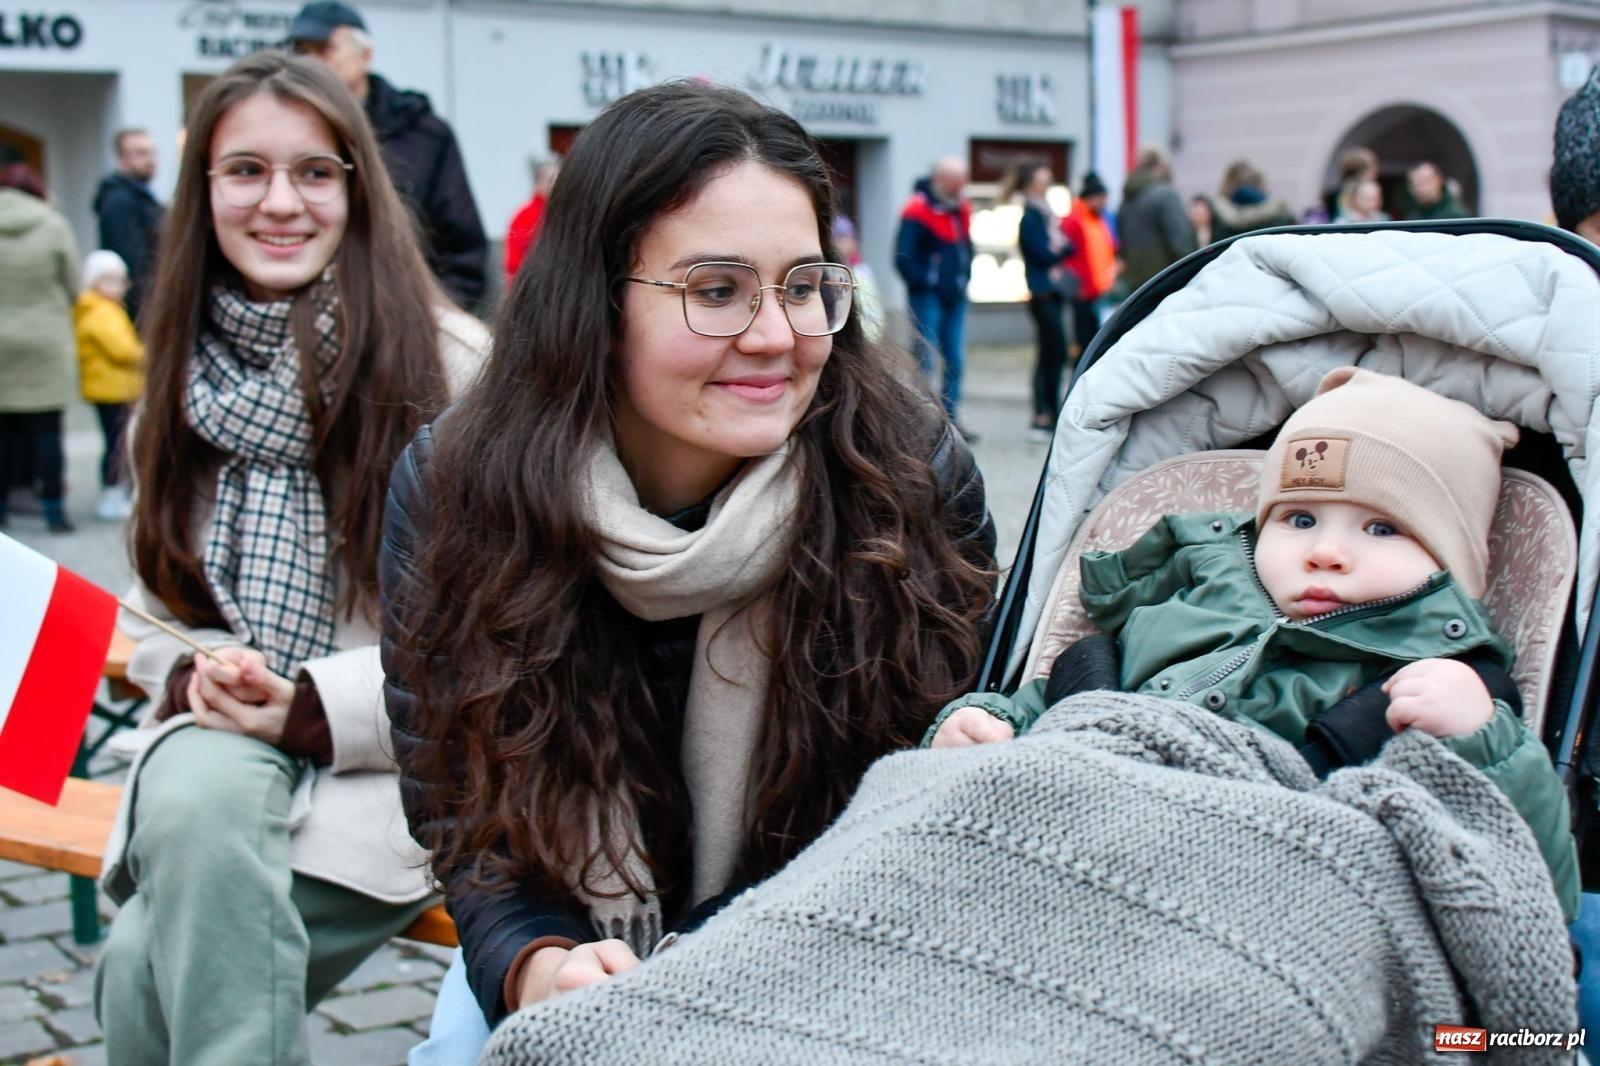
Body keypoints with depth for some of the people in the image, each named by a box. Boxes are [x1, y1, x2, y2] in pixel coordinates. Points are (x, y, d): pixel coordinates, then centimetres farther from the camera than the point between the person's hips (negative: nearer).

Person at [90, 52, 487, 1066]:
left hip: (396, 758, -4)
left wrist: (311, 706, -17)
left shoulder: (448, 363, -7)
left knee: (147, 964, -28)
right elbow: (158, 608, 16)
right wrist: (193, 678, -7)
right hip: (223, 743, 5)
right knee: (194, 795, -33)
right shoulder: (188, 374, 11)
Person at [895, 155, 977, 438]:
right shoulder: (918, 211, -12)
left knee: (956, 359, 8)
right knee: (925, 359, -4)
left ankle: (949, 417, 16)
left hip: (954, 298, 7)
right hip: (927, 298, -7)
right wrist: (924, 285, -15)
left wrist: (963, 278, 10)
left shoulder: (963, 208, 11)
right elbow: (904, 259, -16)